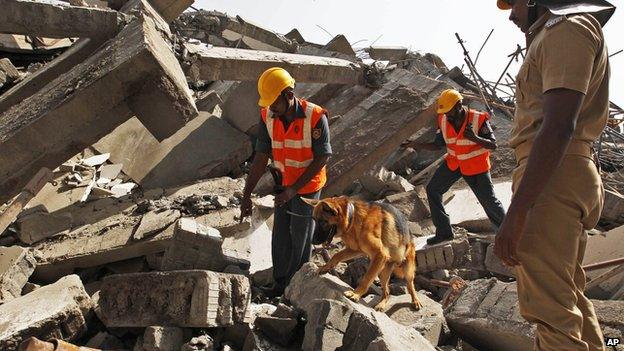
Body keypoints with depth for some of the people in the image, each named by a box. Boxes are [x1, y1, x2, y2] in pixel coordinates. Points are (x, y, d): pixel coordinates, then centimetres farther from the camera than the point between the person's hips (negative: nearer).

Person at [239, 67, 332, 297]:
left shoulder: (315, 117, -26)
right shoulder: (268, 116, -12)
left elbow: (322, 158, -19)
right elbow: (261, 157, -9)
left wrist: (293, 189, -23)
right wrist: (246, 195, -11)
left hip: (307, 187, -4)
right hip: (284, 185, 5)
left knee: (300, 238, 9)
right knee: (280, 237, 12)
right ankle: (280, 283, 29)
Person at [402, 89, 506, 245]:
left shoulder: (478, 119, -23)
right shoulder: (443, 121, -9)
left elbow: (493, 145, -20)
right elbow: (438, 145, 1)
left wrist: (475, 138, -38)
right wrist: (417, 145, -14)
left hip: (476, 166, -4)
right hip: (454, 162, 5)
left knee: (489, 200, 1)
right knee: (433, 190, -5)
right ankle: (443, 232, 4)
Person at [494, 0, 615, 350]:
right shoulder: (562, 33, 23)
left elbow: (559, 126, -22)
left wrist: (516, 212, -26)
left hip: (552, 177, -11)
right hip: (563, 173, 11)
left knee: (550, 307, -12)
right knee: (569, 293, 20)